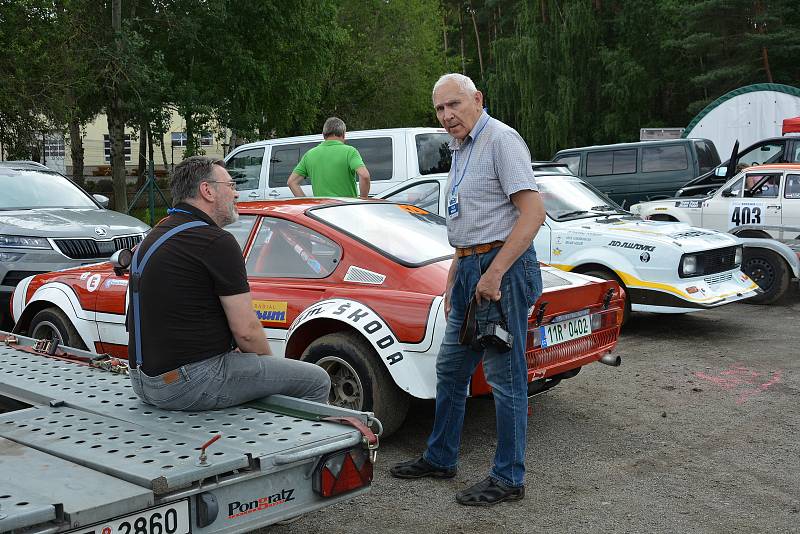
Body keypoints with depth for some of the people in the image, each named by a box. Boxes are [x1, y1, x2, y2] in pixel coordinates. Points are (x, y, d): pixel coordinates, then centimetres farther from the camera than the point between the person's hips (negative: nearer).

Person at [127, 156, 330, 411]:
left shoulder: (156, 235, 15)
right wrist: (268, 360, 6)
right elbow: (246, 330, -15)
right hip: (191, 383, -10)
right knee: (316, 381, -3)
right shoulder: (217, 241, -15)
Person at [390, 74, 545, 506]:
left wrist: (494, 273, -21)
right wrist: (453, 279, 21)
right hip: (469, 270, 10)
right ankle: (440, 458, 31)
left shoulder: (501, 139, -11)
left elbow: (533, 212, -19)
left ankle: (508, 478, 8)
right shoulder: (461, 150, 18)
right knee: (449, 369, 17)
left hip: (502, 266, -10)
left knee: (505, 378, -2)